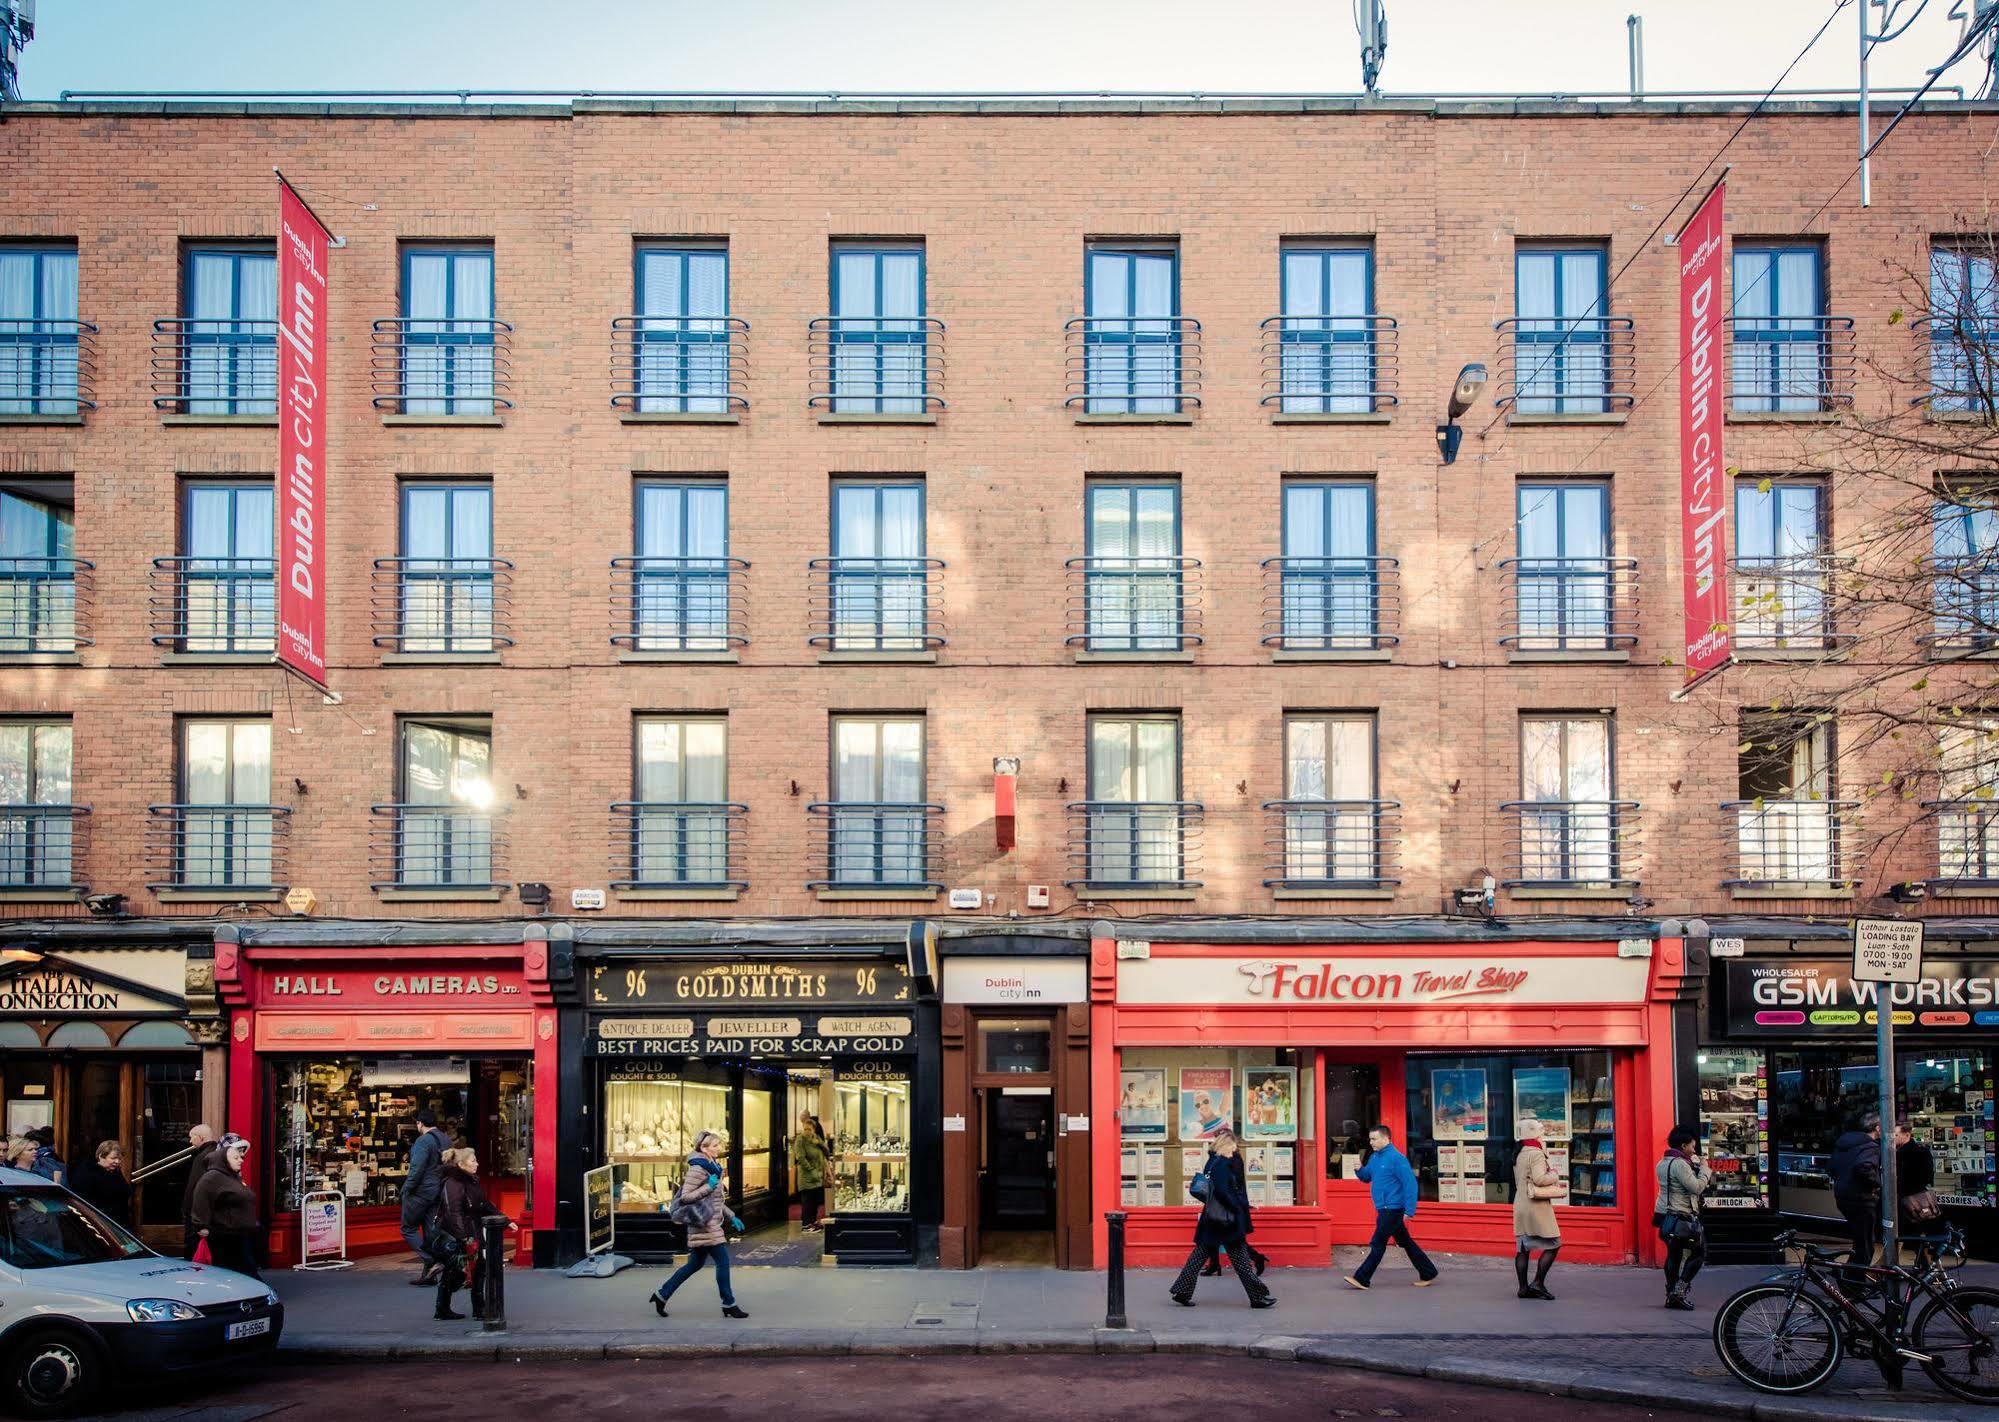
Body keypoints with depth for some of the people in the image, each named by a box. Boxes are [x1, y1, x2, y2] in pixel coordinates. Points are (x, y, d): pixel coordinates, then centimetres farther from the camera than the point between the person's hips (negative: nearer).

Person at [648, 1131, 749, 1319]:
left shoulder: (713, 1167, 15)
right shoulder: (698, 1169, -15)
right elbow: (686, 1196, -18)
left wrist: (731, 1217, 20)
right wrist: (708, 1186, -20)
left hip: (712, 1222, 10)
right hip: (704, 1224, -10)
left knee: (695, 1263, 14)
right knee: (723, 1261, -6)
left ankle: (662, 1294, 21)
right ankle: (729, 1305, 0)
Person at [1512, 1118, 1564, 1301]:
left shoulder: (1519, 1156, 15)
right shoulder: (1536, 1154, -12)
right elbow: (1539, 1178, -23)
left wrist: (1554, 1184, 20)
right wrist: (1555, 1176, -4)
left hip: (1520, 1205, 9)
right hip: (1536, 1206, -9)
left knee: (1522, 1248, 8)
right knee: (1553, 1245, -2)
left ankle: (1523, 1287, 9)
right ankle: (1538, 1282, -8)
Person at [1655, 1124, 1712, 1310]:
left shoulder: (1662, 1163, 13)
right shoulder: (1680, 1164, -18)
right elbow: (1697, 1187, -20)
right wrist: (1704, 1169, -6)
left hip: (1665, 1216, 9)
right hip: (1681, 1217, -9)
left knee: (1674, 1254, 14)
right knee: (1698, 1253, 1)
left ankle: (1671, 1295, 15)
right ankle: (1679, 1290, -7)